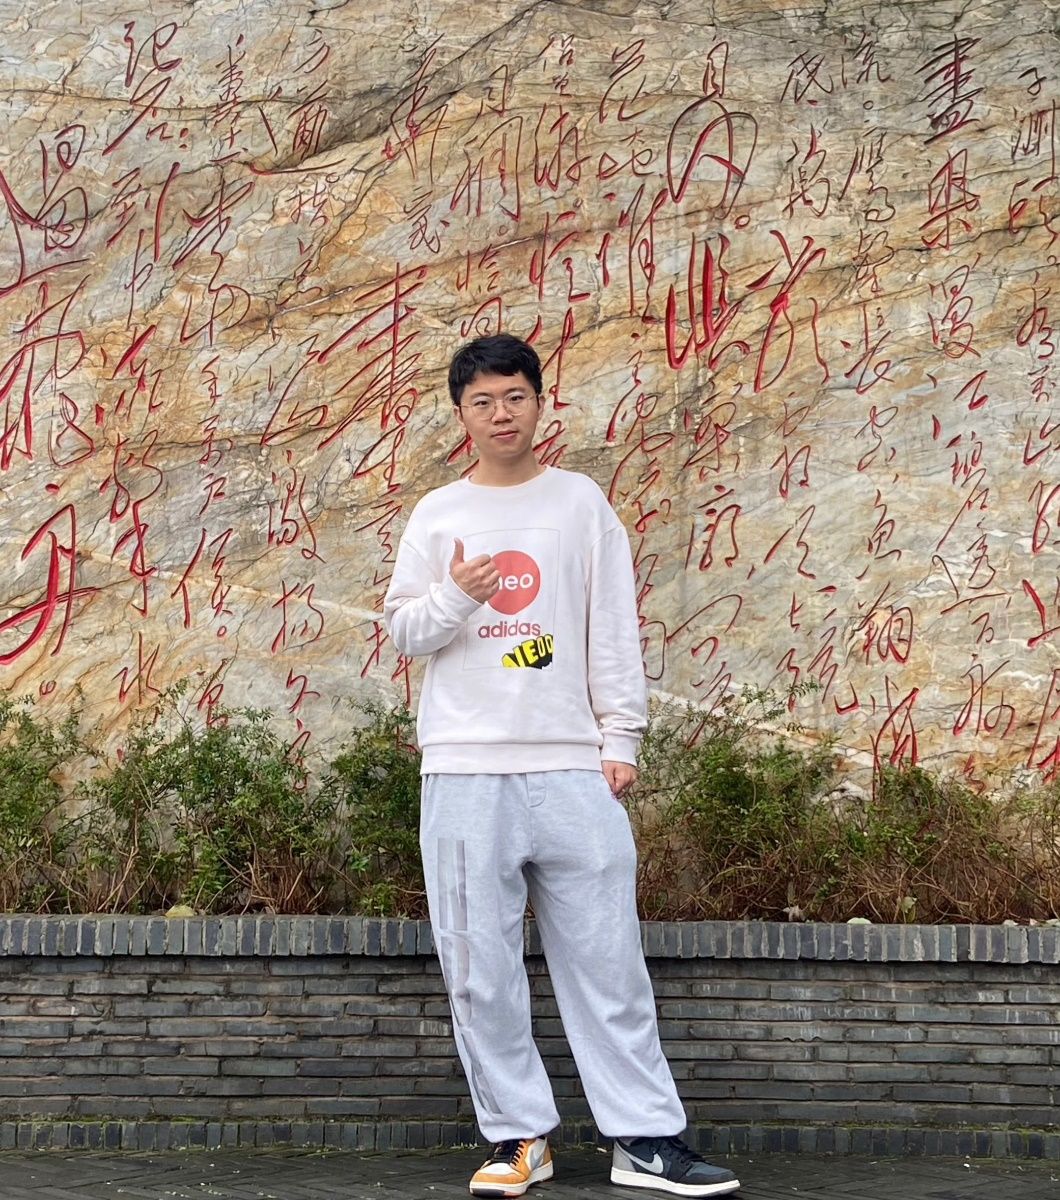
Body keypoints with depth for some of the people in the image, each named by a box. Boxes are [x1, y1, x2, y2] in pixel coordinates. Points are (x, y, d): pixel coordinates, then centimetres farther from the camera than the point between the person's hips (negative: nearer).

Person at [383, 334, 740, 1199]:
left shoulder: (581, 502, 9)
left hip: (573, 765, -1)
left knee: (607, 958, 0)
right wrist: (454, 598, -10)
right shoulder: (437, 516, 11)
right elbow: (403, 631, 10)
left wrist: (622, 738, 0)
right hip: (465, 769, 1)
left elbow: (613, 630, 7)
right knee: (481, 967, 1)